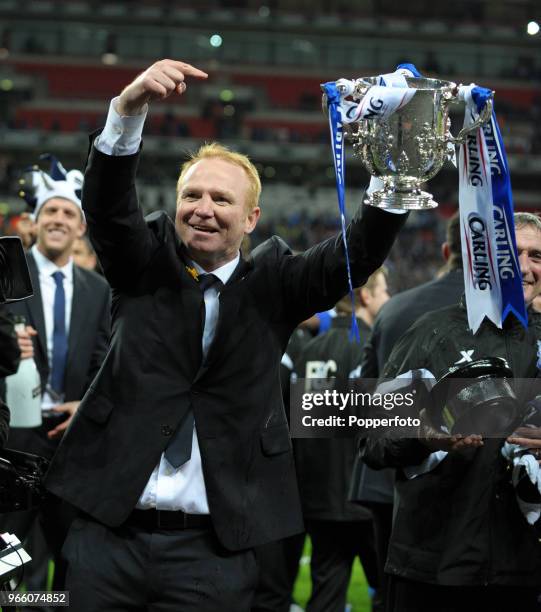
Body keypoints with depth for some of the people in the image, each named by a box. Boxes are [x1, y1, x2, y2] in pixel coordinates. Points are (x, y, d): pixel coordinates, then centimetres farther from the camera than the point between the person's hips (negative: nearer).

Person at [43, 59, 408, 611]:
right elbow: (106, 202, -10)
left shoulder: (273, 284, 6)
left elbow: (359, 254, -8)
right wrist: (130, 107, -28)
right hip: (108, 533, 1)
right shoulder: (143, 266, 7)